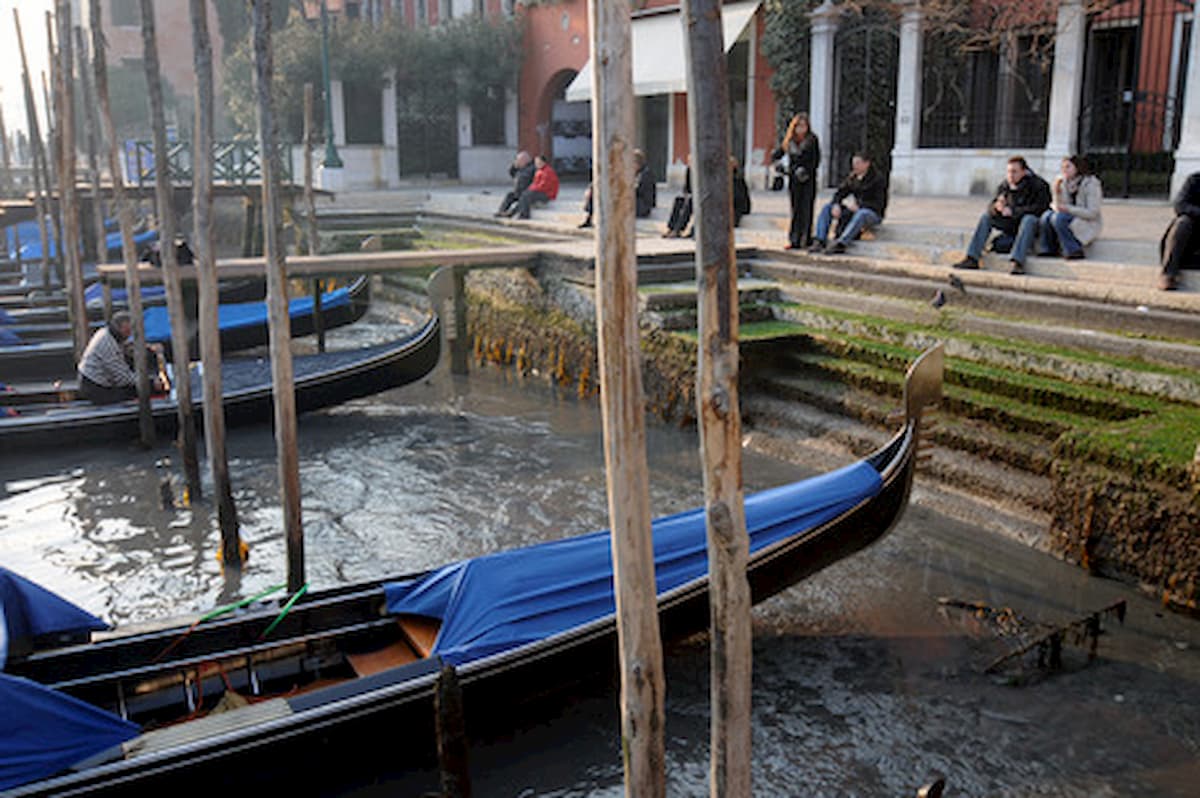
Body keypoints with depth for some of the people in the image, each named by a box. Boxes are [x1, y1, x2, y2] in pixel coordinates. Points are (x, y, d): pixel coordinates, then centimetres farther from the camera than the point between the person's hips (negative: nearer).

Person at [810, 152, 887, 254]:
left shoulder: (877, 179, -12)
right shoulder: (852, 176, 6)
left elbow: (878, 204, -18)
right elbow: (840, 192, 3)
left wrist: (858, 206, -29)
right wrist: (836, 205, -18)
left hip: (873, 214, -7)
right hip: (853, 211, 7)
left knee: (861, 214, -41)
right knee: (827, 207, -7)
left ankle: (840, 244, -54)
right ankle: (819, 242, -23)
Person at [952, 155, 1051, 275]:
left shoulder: (1038, 185, -13)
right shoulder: (1004, 186, 2)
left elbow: (1039, 208, -24)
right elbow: (991, 207, 2)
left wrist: (1013, 211, -23)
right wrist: (997, 207, -23)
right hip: (1012, 226, 6)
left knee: (1029, 219, -37)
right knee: (986, 216, -3)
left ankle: (1017, 262, -47)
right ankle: (972, 258, -12)